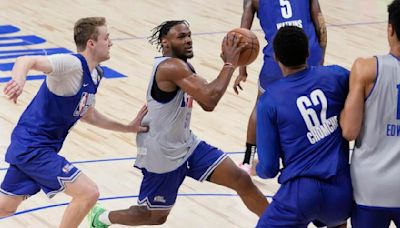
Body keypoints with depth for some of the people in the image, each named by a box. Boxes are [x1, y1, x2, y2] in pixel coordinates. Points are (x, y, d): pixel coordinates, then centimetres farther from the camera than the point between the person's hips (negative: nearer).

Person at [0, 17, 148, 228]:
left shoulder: (95, 75, 8)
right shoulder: (72, 64, -21)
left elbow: (88, 115, 22)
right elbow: (27, 61, -34)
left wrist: (128, 128, 19)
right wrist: (19, 80, -56)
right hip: (34, 147, -10)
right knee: (88, 193, -16)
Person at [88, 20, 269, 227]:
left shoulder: (181, 67, 6)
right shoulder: (172, 67, -25)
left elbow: (208, 105, 9)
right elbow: (210, 97, -33)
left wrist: (227, 63, -1)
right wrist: (230, 64, -23)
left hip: (186, 145, 9)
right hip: (162, 154, -9)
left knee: (241, 179, -2)